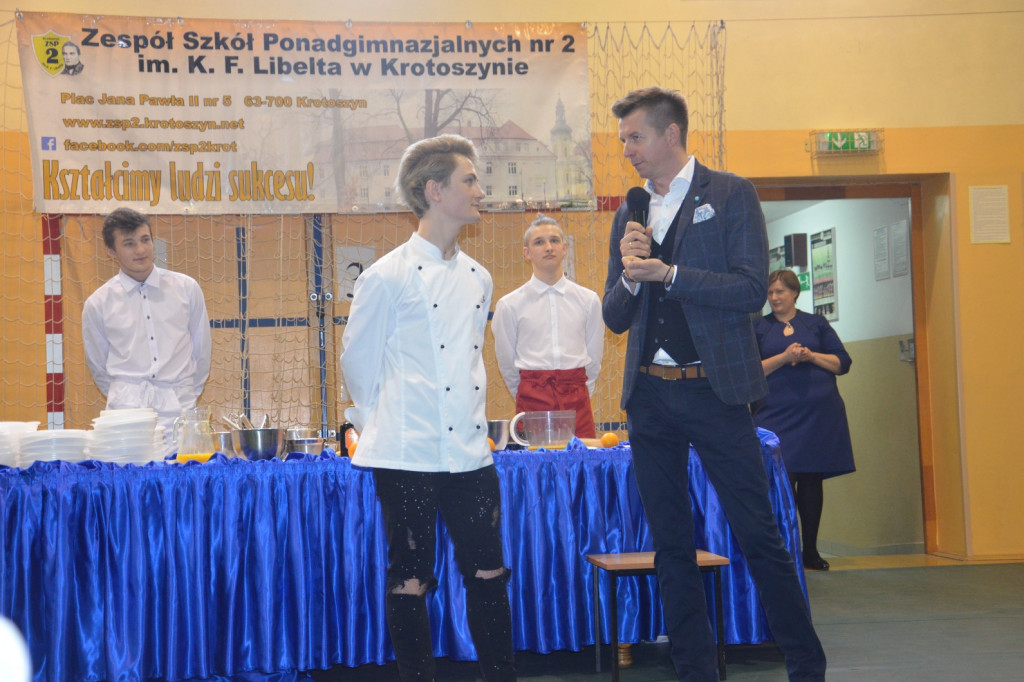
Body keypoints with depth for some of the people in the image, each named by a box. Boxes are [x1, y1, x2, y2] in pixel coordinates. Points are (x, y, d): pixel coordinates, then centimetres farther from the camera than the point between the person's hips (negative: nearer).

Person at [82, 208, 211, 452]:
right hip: (127, 414, 0)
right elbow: (98, 367, 18)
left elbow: (202, 350, 15)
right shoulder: (98, 304, 6)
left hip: (178, 412, 0)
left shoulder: (186, 289, 7)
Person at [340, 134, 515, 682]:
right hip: (407, 456, -5)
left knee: (488, 575, 9)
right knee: (409, 581, 4)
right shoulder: (387, 277, -8)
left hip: (469, 451, 5)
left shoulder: (478, 278, 10)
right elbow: (357, 360, 1)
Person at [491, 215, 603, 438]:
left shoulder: (588, 300, 6)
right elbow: (507, 363, 9)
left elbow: (594, 358, 13)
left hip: (578, 402, 1)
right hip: (533, 403, -1)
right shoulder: (510, 305, 1)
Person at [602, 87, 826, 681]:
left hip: (714, 389, -5)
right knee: (672, 544, 9)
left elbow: (751, 290, -11)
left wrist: (667, 273, -15)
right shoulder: (630, 215, 13)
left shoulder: (730, 195, -1)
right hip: (649, 395, 5)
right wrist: (630, 277, -7)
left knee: (759, 536, -3)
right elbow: (616, 318, 13)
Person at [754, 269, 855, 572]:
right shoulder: (758, 328, 10)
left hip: (819, 414, 1)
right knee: (782, 479, -11)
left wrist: (811, 356, -7)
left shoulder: (816, 323, 13)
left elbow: (842, 362, 8)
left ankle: (810, 550, 12)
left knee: (812, 480, 4)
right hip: (777, 415, -1)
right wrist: (784, 357, -12)